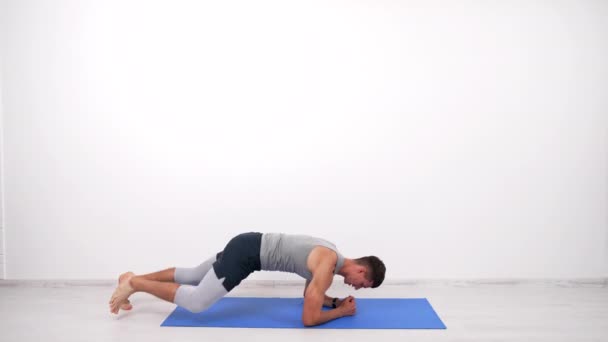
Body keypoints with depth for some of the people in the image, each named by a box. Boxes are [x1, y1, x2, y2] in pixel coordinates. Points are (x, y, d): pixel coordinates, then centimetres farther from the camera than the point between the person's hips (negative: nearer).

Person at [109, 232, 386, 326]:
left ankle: (135, 278, 30)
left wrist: (336, 300, 11)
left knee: (191, 276, 21)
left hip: (249, 245, 9)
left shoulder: (328, 255, 10)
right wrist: (341, 311, -6)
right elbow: (309, 318, -21)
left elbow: (310, 294, 24)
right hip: (247, 252, -9)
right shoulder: (328, 264, -20)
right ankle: (133, 284, 2)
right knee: (196, 302, -11)